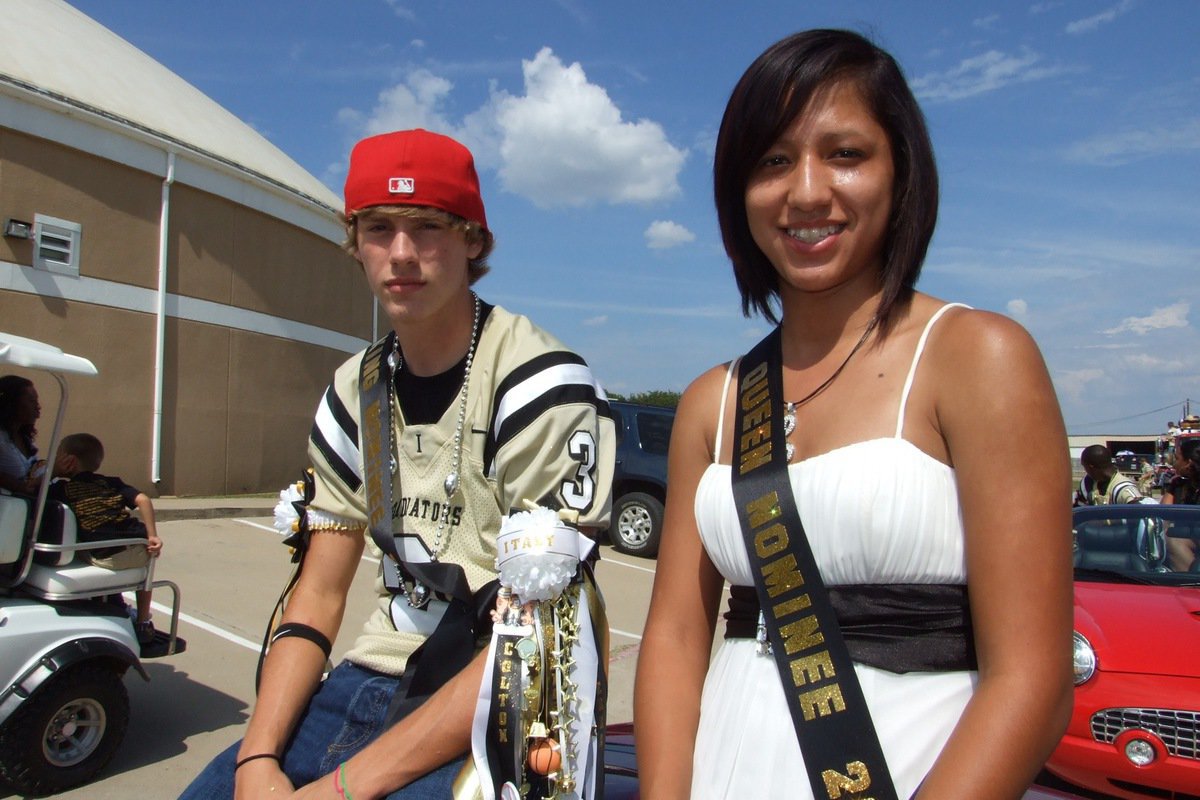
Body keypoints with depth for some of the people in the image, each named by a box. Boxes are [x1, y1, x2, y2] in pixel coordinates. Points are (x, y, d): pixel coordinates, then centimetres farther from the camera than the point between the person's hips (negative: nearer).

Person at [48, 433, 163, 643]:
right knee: (145, 555, 37)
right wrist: (152, 536, 4)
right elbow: (142, 500, 6)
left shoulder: (61, 489, 13)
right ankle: (143, 624, 35)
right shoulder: (111, 482, 19)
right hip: (137, 552, 3)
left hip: (105, 558, -3)